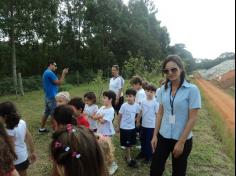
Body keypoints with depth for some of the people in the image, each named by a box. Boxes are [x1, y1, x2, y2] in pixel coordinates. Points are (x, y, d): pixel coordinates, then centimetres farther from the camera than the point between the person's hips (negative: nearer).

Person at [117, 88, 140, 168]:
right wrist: (118, 126, 0)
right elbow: (119, 116, -7)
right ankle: (129, 159, 23)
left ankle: (127, 156, 40)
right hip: (124, 128, -4)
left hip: (132, 127, 4)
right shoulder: (124, 105, -18)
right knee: (127, 144, 6)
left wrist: (135, 120, 0)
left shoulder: (137, 105, -9)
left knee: (131, 144, 16)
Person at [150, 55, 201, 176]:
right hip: (163, 136, 3)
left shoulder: (192, 89, -13)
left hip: (182, 139, -3)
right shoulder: (163, 89, -1)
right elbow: (160, 113, 4)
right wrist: (155, 135, 2)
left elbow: (192, 118, -13)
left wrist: (181, 142, -13)